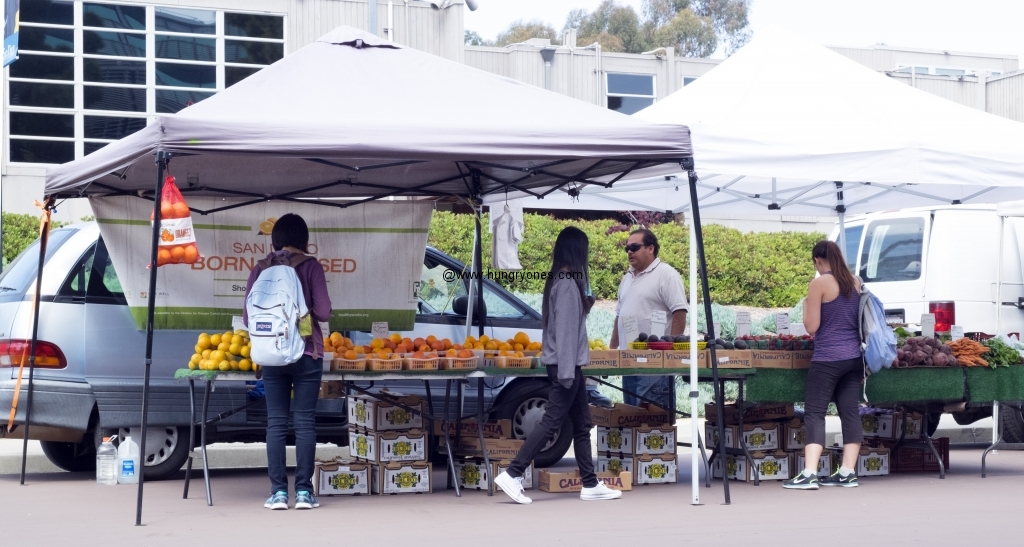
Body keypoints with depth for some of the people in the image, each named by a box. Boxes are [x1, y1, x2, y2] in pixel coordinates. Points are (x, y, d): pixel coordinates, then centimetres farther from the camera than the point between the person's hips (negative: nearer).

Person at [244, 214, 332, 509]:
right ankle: (303, 491, 0)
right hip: (306, 354, -2)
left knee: (276, 423, 4)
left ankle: (278, 492, 1)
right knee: (304, 423, 1)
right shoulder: (310, 266, -4)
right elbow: (323, 312, -9)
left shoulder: (261, 269, 4)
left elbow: (248, 317, 3)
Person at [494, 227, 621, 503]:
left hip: (568, 365, 10)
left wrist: (586, 305, 17)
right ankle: (513, 475, -9)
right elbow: (564, 329, -21)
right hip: (565, 365, -10)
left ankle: (590, 485, 16)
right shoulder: (568, 283, -16)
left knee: (582, 426, 12)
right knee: (551, 422, -9)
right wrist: (566, 371, -23)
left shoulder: (559, 280, 13)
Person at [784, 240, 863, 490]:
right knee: (850, 413, 7)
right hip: (853, 357, 7)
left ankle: (809, 474, -16)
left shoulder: (820, 284, -10)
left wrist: (806, 305, 5)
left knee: (814, 413, -6)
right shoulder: (855, 282, 10)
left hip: (827, 358, -7)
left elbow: (811, 326, -11)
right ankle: (847, 472, 7)